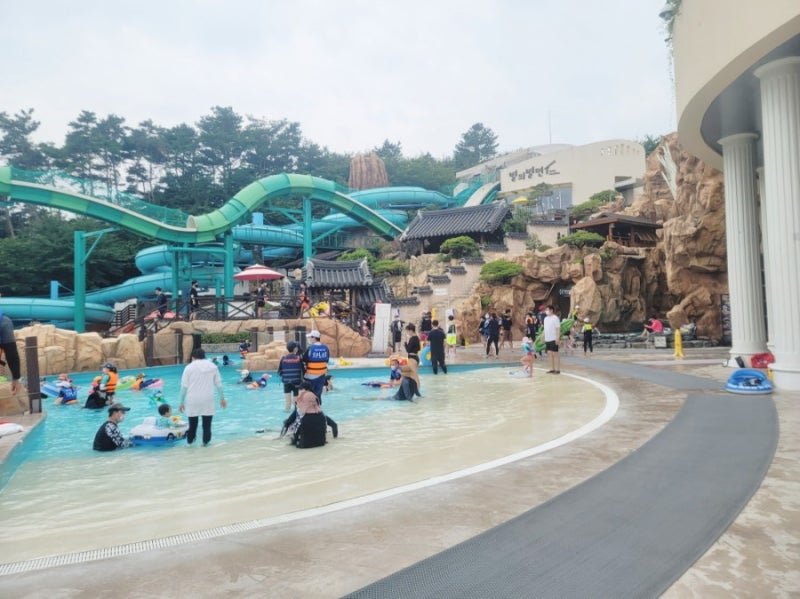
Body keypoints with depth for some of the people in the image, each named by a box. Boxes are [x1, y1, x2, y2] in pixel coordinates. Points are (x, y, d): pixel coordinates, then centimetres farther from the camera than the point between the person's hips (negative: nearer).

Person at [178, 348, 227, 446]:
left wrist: (181, 402, 6)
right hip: (207, 400, 0)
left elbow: (184, 387, -1)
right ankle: (205, 442, 6)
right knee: (207, 424, 6)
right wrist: (222, 398, 18)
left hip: (193, 400, 0)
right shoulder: (212, 366, 7)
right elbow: (219, 384, 8)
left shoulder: (189, 367, 1)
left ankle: (190, 441, 27)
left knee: (192, 423, 14)